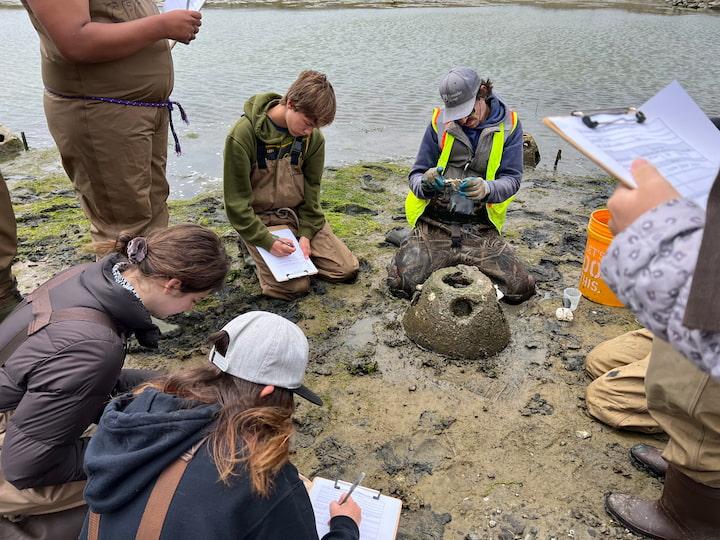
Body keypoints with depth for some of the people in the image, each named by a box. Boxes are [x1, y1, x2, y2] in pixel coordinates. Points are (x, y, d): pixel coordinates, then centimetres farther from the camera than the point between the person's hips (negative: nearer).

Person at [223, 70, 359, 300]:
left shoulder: (313, 137, -7)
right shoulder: (243, 135, -21)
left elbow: (311, 188, 2)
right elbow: (237, 202, -16)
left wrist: (306, 233, -10)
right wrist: (267, 241, -22)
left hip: (299, 213, 5)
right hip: (260, 220, -4)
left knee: (347, 270, -4)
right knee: (293, 286, -19)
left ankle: (300, 250, 19)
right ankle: (258, 253, 10)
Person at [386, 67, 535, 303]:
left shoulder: (508, 124, 2)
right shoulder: (440, 121, 2)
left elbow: (512, 179, -5)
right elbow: (416, 175, 4)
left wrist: (487, 189, -29)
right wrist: (425, 183, -22)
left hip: (480, 228, 1)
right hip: (435, 224, 0)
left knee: (521, 289, -14)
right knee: (400, 283, -20)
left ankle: (471, 264, 16)